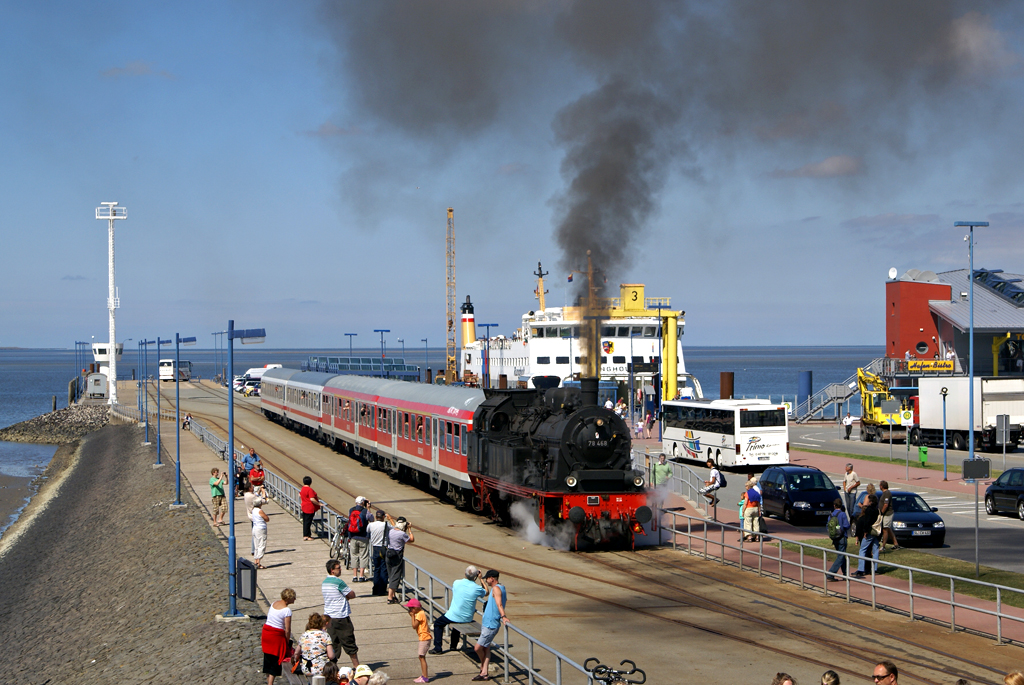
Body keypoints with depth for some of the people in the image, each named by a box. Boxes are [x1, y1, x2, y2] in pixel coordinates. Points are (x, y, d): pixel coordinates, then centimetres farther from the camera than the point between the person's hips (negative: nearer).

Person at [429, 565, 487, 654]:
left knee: (438, 624, 22)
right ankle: (453, 645, 44)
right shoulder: (477, 588, -15)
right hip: (468, 618, 3)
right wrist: (481, 579, 10)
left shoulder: (457, 583, -14)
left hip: (454, 616, -3)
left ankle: (437, 648, 13)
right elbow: (486, 593, 8)